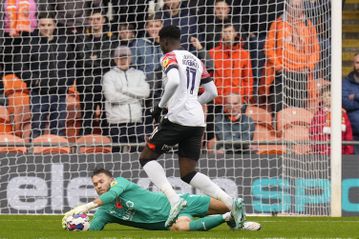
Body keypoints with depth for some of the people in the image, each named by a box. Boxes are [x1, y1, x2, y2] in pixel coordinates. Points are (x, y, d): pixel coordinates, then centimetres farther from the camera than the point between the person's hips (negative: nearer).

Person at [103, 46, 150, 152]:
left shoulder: (139, 74, 14)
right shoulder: (109, 76, 5)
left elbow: (145, 92, -2)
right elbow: (112, 96, -10)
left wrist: (124, 89, -7)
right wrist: (135, 97, -5)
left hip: (136, 120, 3)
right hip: (117, 122, -3)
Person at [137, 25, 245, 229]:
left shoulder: (170, 57, -1)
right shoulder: (196, 60, 22)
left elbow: (174, 82, -22)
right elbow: (212, 92, 21)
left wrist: (161, 106, -10)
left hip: (178, 118, -7)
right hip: (198, 120, 7)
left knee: (147, 157, 7)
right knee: (188, 173, 11)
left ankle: (174, 200, -14)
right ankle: (231, 202, -10)